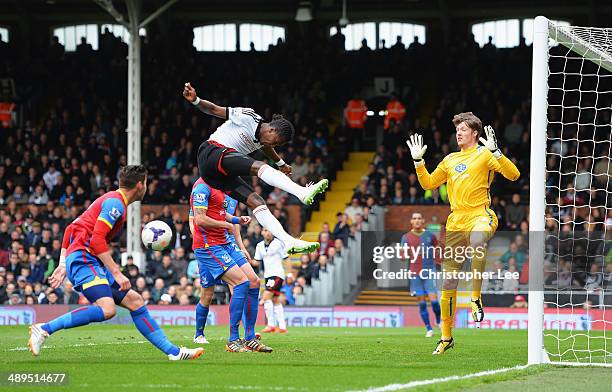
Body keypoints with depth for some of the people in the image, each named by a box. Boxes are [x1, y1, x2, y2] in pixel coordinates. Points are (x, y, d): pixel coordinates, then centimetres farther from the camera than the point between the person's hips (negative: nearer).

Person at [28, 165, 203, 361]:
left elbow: (72, 229, 25)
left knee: (135, 301, 8)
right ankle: (44, 329, -27)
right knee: (107, 309, -28)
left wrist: (64, 265, 26)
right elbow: (97, 239, -19)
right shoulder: (116, 203, -9)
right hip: (83, 259, -11)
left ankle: (174, 352, 8)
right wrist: (117, 273, -20)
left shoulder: (113, 201, 22)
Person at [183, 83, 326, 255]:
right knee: (260, 167, -27)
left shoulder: (261, 141, 17)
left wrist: (281, 164, 57)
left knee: (256, 201, -7)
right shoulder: (248, 117, -7)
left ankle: (289, 242, -17)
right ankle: (304, 193, -44)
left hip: (221, 176, 9)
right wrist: (195, 100, -24)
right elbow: (213, 110, -6)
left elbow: (266, 148, 42)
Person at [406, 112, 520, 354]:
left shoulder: (484, 154, 2)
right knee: (448, 281, 4)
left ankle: (476, 298, -34)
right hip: (455, 222, 6)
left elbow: (513, 174, -11)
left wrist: (494, 151, -20)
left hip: (480, 216, -6)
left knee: (477, 240, -44)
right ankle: (446, 336, 15)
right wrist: (418, 161, 17)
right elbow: (428, 183, 29)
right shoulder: (450, 160, 20)